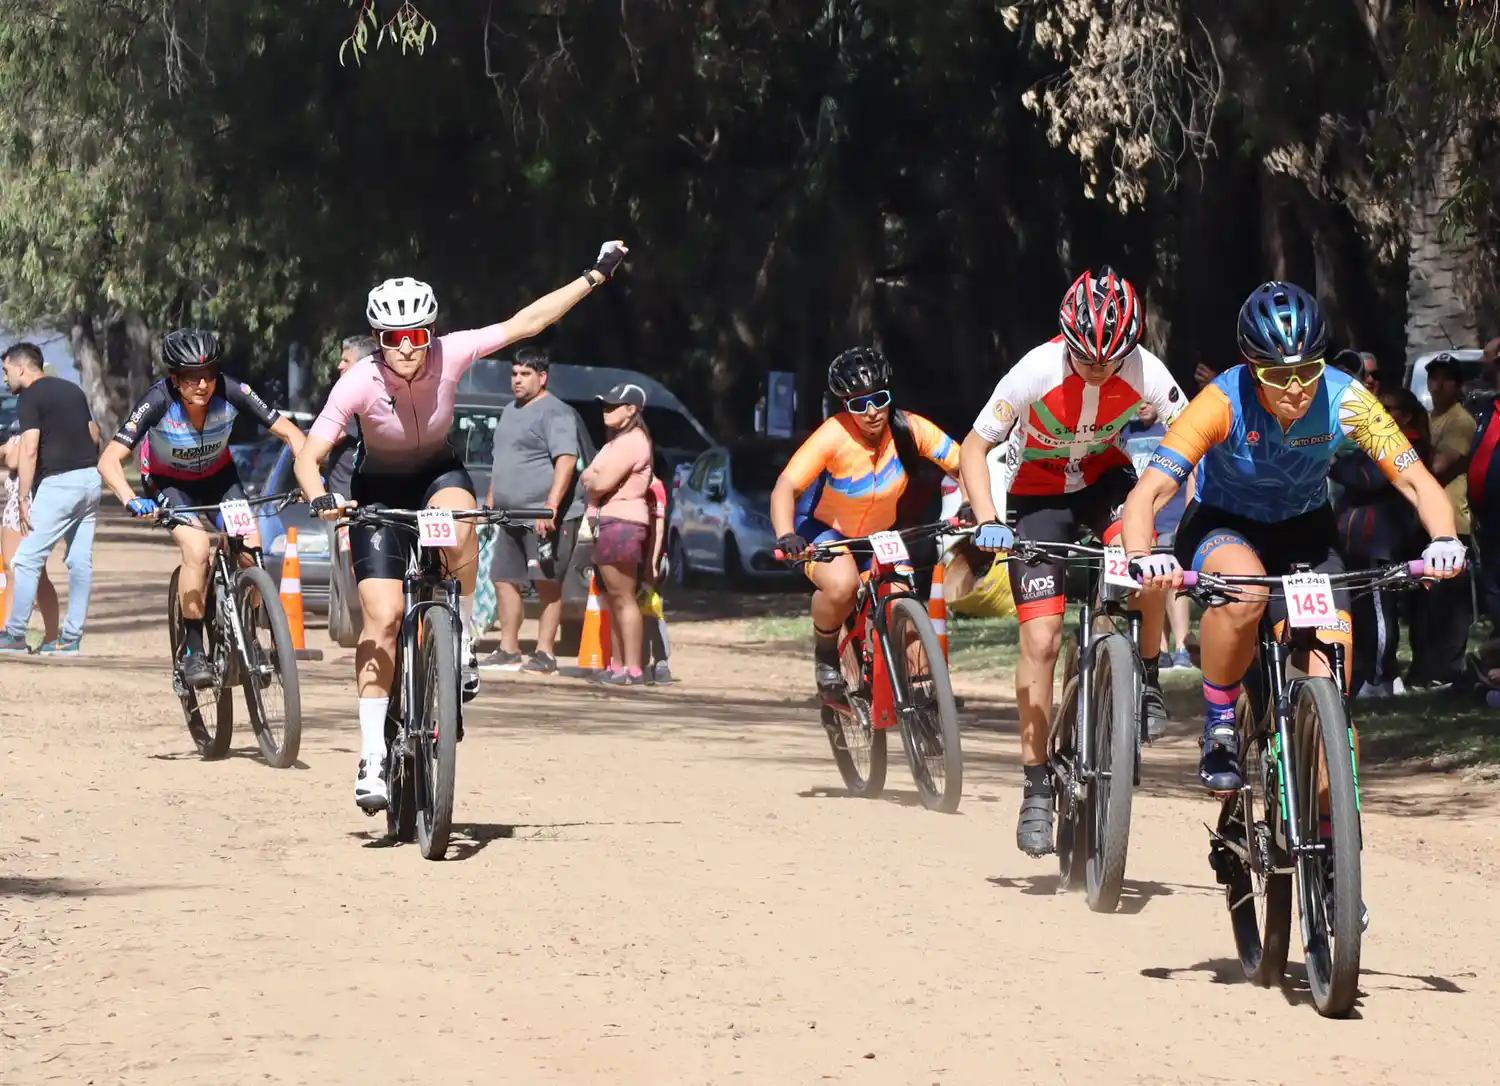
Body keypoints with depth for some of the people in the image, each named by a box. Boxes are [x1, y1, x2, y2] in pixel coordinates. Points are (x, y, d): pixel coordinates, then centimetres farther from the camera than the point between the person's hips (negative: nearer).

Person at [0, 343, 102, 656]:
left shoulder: (30, 397, -7)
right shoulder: (73, 390, 17)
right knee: (81, 561, 7)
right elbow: (94, 435, 21)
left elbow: (29, 450, -15)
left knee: (28, 559, -2)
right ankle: (71, 637, 9)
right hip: (91, 478, 8)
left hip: (59, 483, -8)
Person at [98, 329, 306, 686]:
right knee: (197, 547, -27)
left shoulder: (231, 392, -28)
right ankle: (193, 653, -17)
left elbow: (289, 432, -21)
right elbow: (110, 459, -36)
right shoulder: (159, 401, -33)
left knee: (250, 547, -18)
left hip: (218, 475, 3)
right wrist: (132, 501, -53)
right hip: (167, 481, -3)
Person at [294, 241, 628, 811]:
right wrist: (321, 500, -50)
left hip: (437, 472, 1)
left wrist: (596, 275, -16)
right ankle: (373, 759, -11)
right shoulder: (360, 382, -28)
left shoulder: (448, 356, -23)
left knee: (458, 526, -37)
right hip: (379, 488, -1)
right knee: (382, 618, -15)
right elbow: (308, 456, -29)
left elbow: (527, 321, -16)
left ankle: (463, 641, -13)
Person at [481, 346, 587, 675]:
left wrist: (551, 506, -30)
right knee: (504, 580, 10)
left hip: (547, 517, -10)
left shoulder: (555, 413, -11)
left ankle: (545, 653, -7)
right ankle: (508, 650, 18)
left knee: (547, 583, -8)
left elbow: (566, 461, -21)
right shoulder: (511, 412, 19)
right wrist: (491, 501, 24)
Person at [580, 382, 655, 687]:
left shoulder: (631, 441, -14)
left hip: (619, 524, -11)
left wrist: (589, 479, 1)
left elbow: (602, 483, -19)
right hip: (607, 523, 11)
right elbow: (592, 477, 21)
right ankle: (619, 663, 17)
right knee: (614, 598, 13)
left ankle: (632, 669, -12)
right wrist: (592, 478, -1)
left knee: (623, 598, -11)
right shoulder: (620, 439, 20)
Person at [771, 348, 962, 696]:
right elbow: (785, 488, -34)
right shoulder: (834, 436, -29)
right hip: (824, 528, -3)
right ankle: (825, 654, -5)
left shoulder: (908, 429, -21)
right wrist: (786, 536, -51)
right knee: (842, 584, -35)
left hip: (880, 536, 3)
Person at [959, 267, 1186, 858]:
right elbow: (975, 447, -19)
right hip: (1041, 492, -1)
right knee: (1041, 639, -12)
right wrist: (987, 522, -32)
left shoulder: (1144, 371, -24)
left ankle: (1148, 680, -11)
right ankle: (1037, 786, -1)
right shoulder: (1038, 371, -28)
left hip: (1106, 477, 1)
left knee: (1146, 558, -34)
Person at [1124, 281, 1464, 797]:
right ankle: (1219, 729, -15)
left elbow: (1417, 482, -24)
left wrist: (1444, 540, -45)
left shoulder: (1345, 401, -25)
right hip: (1223, 527, -2)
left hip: (1304, 532, 2)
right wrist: (1142, 559, -56)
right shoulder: (1223, 403, -30)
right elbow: (1147, 494, -35)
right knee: (1244, 590, -38)